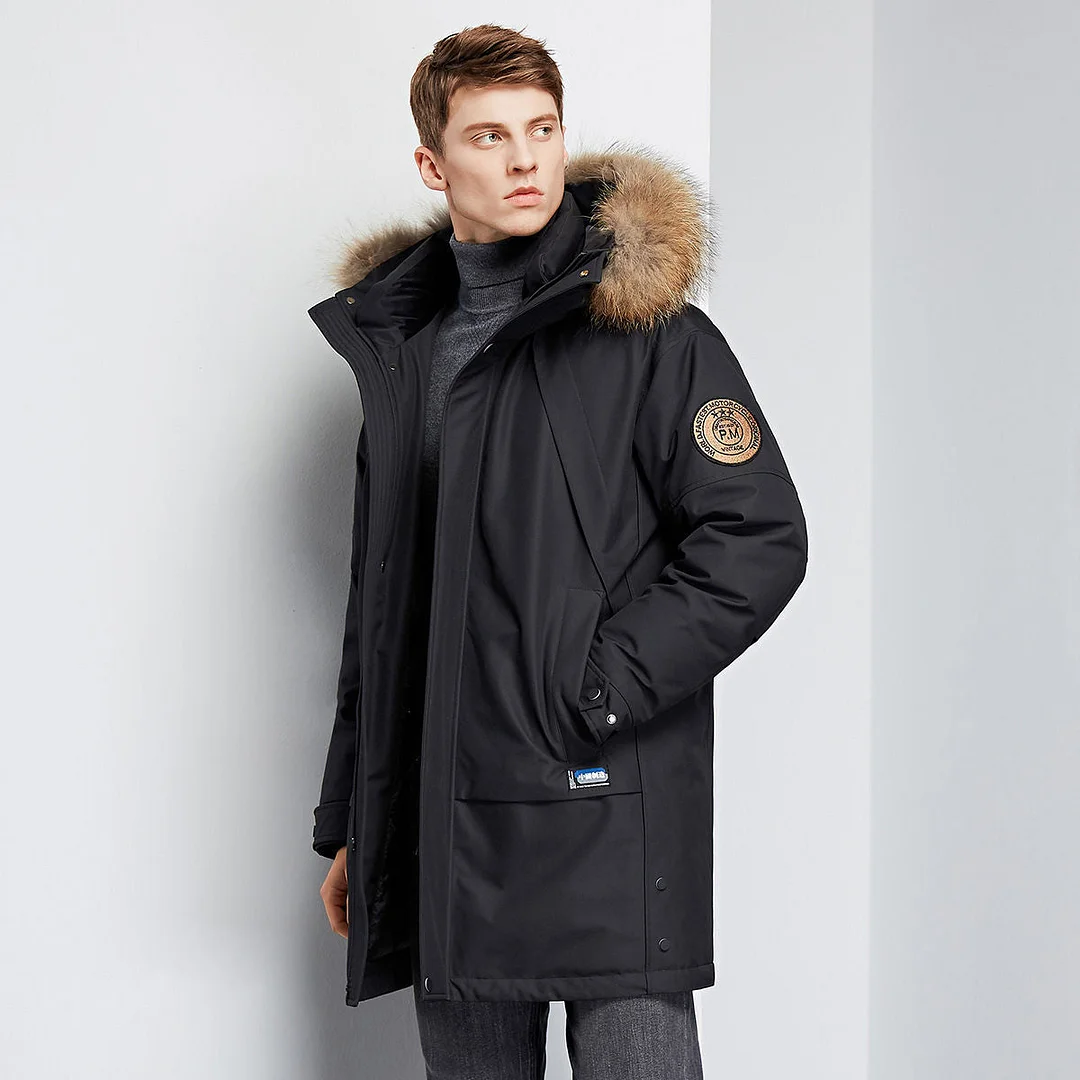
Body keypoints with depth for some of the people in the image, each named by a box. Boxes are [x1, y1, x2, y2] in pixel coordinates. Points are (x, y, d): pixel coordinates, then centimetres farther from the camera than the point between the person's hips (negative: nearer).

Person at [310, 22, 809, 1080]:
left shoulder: (644, 330, -2)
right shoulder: (397, 350, 15)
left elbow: (761, 536, -8)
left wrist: (598, 689, -14)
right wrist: (348, 825, 17)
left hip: (604, 817, -5)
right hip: (440, 831, 5)